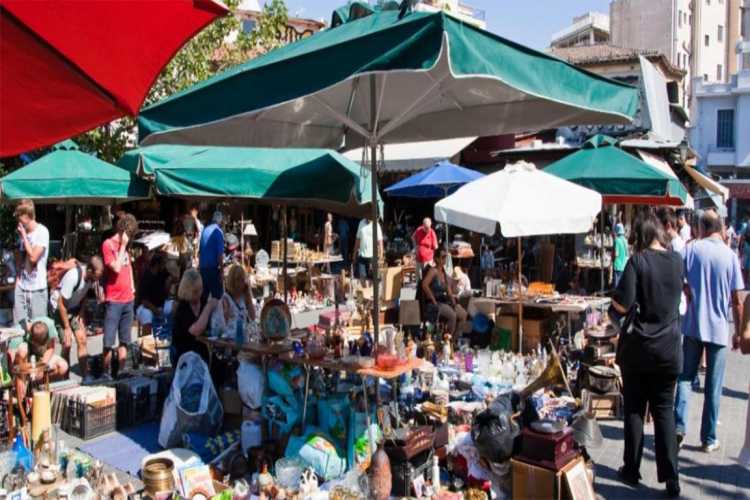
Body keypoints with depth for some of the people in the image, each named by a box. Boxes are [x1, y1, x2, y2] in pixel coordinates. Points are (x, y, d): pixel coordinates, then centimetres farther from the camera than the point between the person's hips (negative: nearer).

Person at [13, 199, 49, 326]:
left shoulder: (42, 232, -9)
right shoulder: (22, 232, 10)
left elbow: (33, 257, -17)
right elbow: (20, 260, 16)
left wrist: (24, 235, -10)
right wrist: (17, 282, 8)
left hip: (37, 289, -6)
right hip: (21, 287, 6)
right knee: (19, 325, 6)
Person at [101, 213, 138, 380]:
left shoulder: (125, 247, 14)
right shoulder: (108, 244, -8)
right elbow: (116, 268, -16)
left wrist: (132, 287, 12)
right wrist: (123, 246, -11)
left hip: (128, 299, 7)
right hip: (114, 300, -7)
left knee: (124, 341, 11)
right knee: (109, 342, -3)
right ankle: (106, 374, 7)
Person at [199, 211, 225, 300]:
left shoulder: (205, 230, 11)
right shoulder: (218, 231, -9)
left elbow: (200, 250, 16)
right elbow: (220, 253, -15)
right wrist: (222, 268, -10)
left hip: (202, 266, 7)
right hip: (213, 267, -7)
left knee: (203, 294, 12)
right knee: (217, 294, -4)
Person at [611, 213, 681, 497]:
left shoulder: (637, 262, -14)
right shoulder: (677, 260, 1)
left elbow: (622, 305, -20)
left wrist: (614, 303, 1)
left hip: (638, 348, -3)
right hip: (669, 348, 3)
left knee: (634, 410, 9)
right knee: (664, 411, 10)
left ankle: (632, 470, 19)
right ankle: (670, 477, 9)